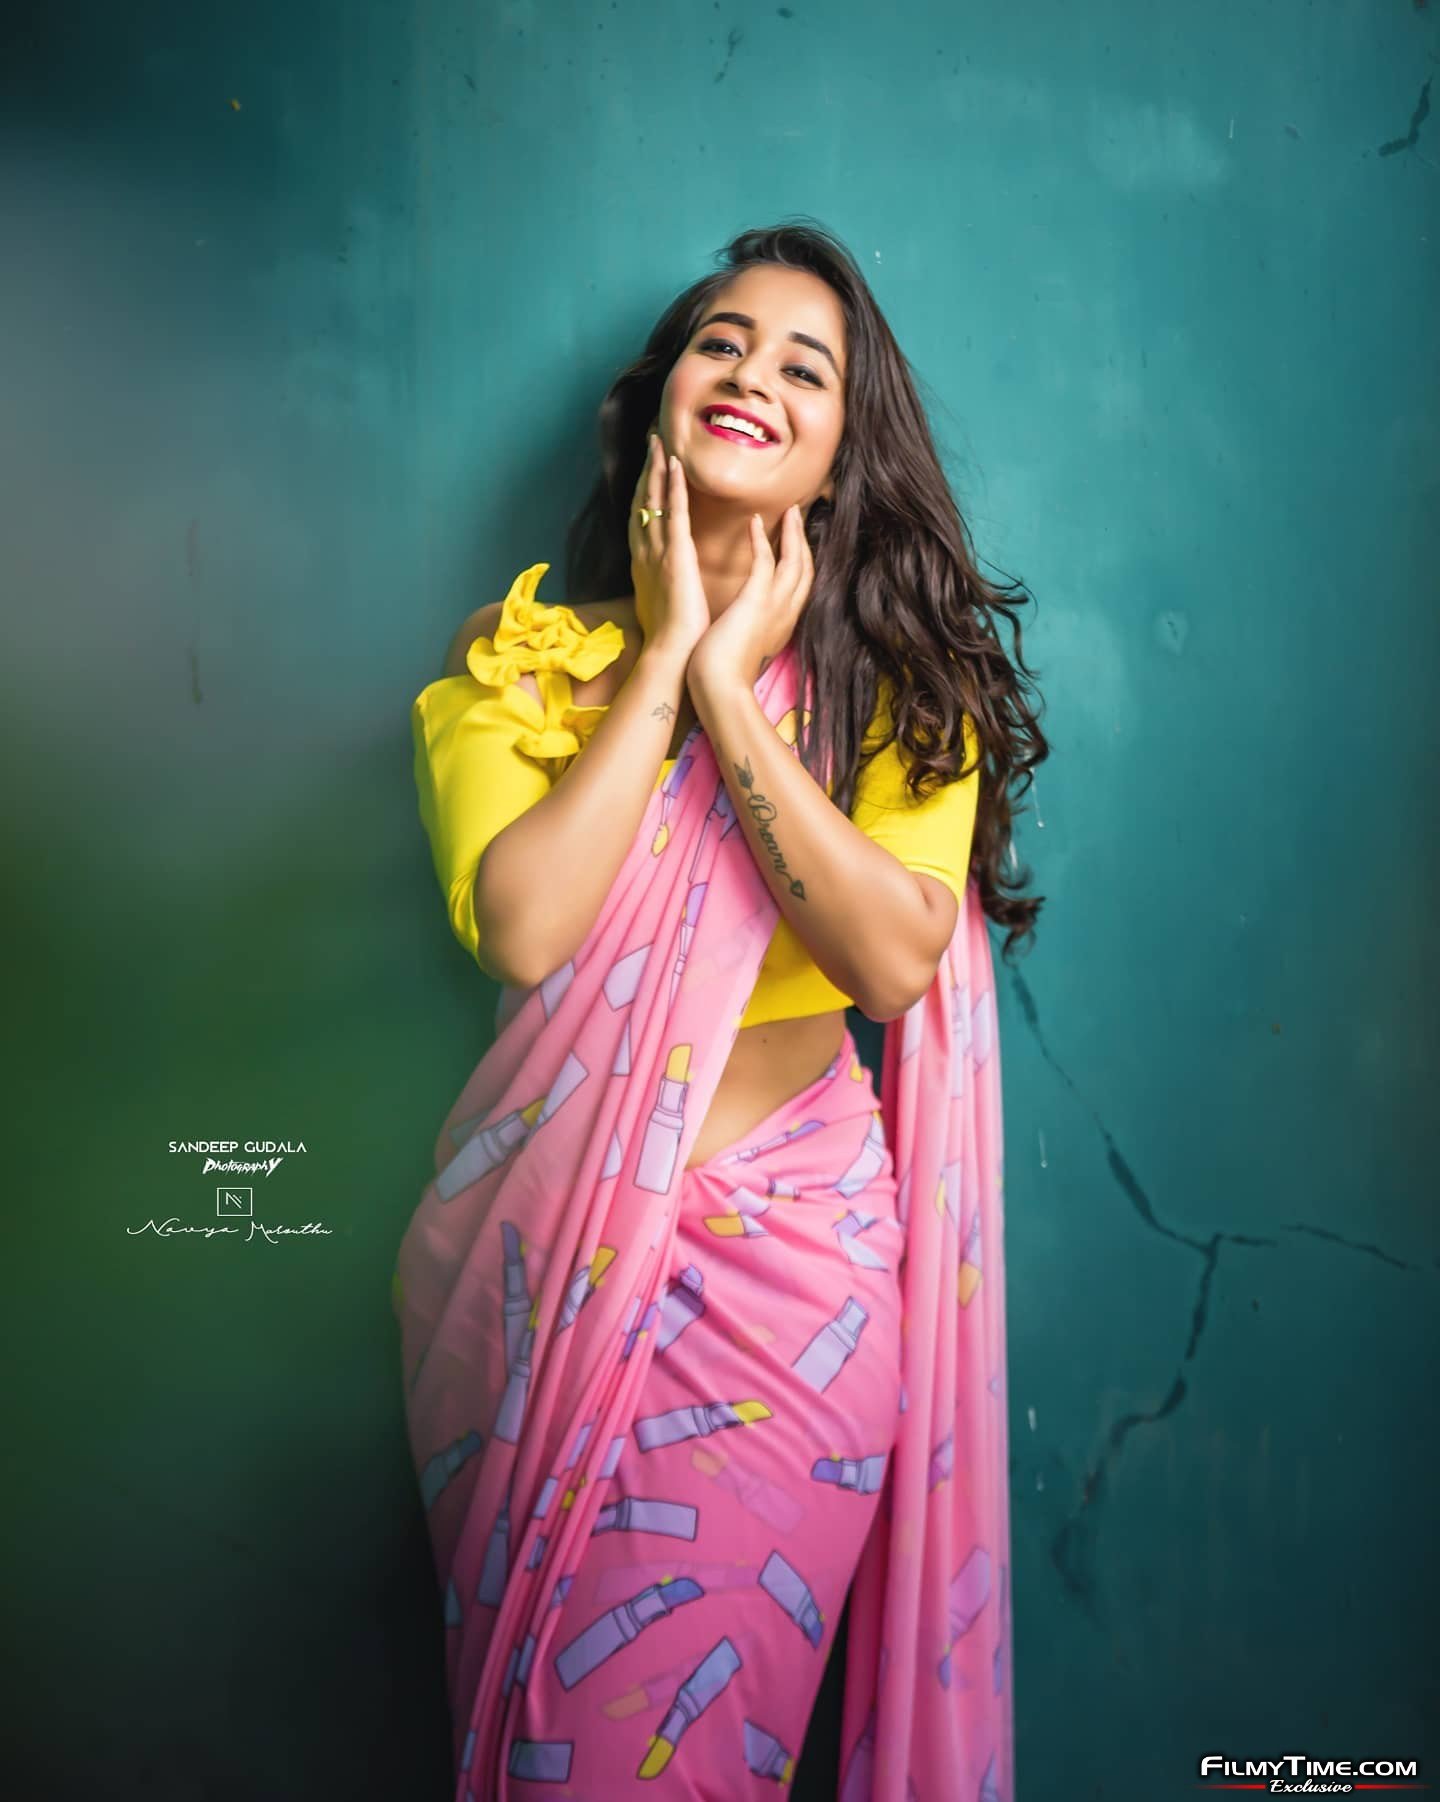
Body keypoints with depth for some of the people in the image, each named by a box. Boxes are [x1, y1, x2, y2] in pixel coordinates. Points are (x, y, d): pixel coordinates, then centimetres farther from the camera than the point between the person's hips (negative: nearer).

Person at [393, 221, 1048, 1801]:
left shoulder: (901, 675, -1)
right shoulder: (518, 661, -2)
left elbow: (894, 959, -18)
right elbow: (522, 933, -20)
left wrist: (731, 690, -18)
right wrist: (662, 659, -14)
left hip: (792, 1252, 0)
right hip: (545, 1251, 1)